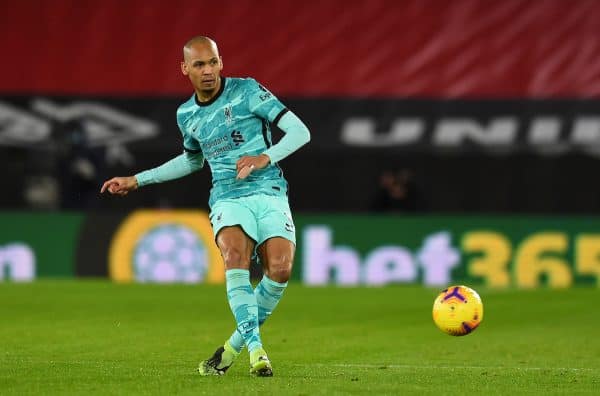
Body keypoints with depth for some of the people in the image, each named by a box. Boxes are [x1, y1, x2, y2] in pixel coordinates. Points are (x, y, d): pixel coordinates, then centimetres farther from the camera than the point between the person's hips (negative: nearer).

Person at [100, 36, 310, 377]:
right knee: (236, 255, -32)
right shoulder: (187, 115, 14)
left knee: (280, 268, -26)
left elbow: (300, 132, -3)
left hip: (269, 193, -2)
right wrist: (137, 180, 34)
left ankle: (236, 344, -5)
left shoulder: (247, 91, 0)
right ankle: (256, 348, -35)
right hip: (228, 200, 2)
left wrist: (265, 158, -20)